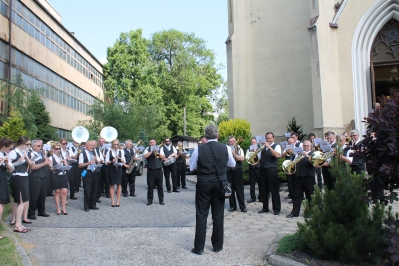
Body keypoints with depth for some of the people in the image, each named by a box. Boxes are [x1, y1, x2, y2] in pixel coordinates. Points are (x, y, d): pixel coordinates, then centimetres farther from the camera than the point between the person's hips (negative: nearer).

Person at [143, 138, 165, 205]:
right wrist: (152, 151, -18)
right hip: (150, 170, -1)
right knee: (150, 186, 3)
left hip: (158, 170, 1)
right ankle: (149, 200, 13)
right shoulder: (147, 149, 6)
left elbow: (163, 157, 0)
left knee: (160, 186, 5)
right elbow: (145, 156, -12)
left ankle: (161, 200, 13)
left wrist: (158, 153, -16)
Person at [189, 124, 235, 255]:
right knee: (218, 215, 11)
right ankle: (217, 245, 20)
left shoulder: (199, 149, -9)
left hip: (203, 184, -2)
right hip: (220, 184, 2)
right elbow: (232, 164, 11)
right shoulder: (225, 148, -4)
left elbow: (191, 167, 1)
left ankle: (199, 247, 9)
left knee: (201, 215, 5)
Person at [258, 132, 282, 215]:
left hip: (272, 169, -5)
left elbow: (277, 155, -18)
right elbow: (259, 158, 21)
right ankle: (265, 208, 18)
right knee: (264, 189, 9)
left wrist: (269, 147, -21)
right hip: (262, 169, 6)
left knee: (274, 190, -2)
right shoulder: (263, 147, 18)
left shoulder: (276, 146, 2)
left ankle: (277, 209, 5)